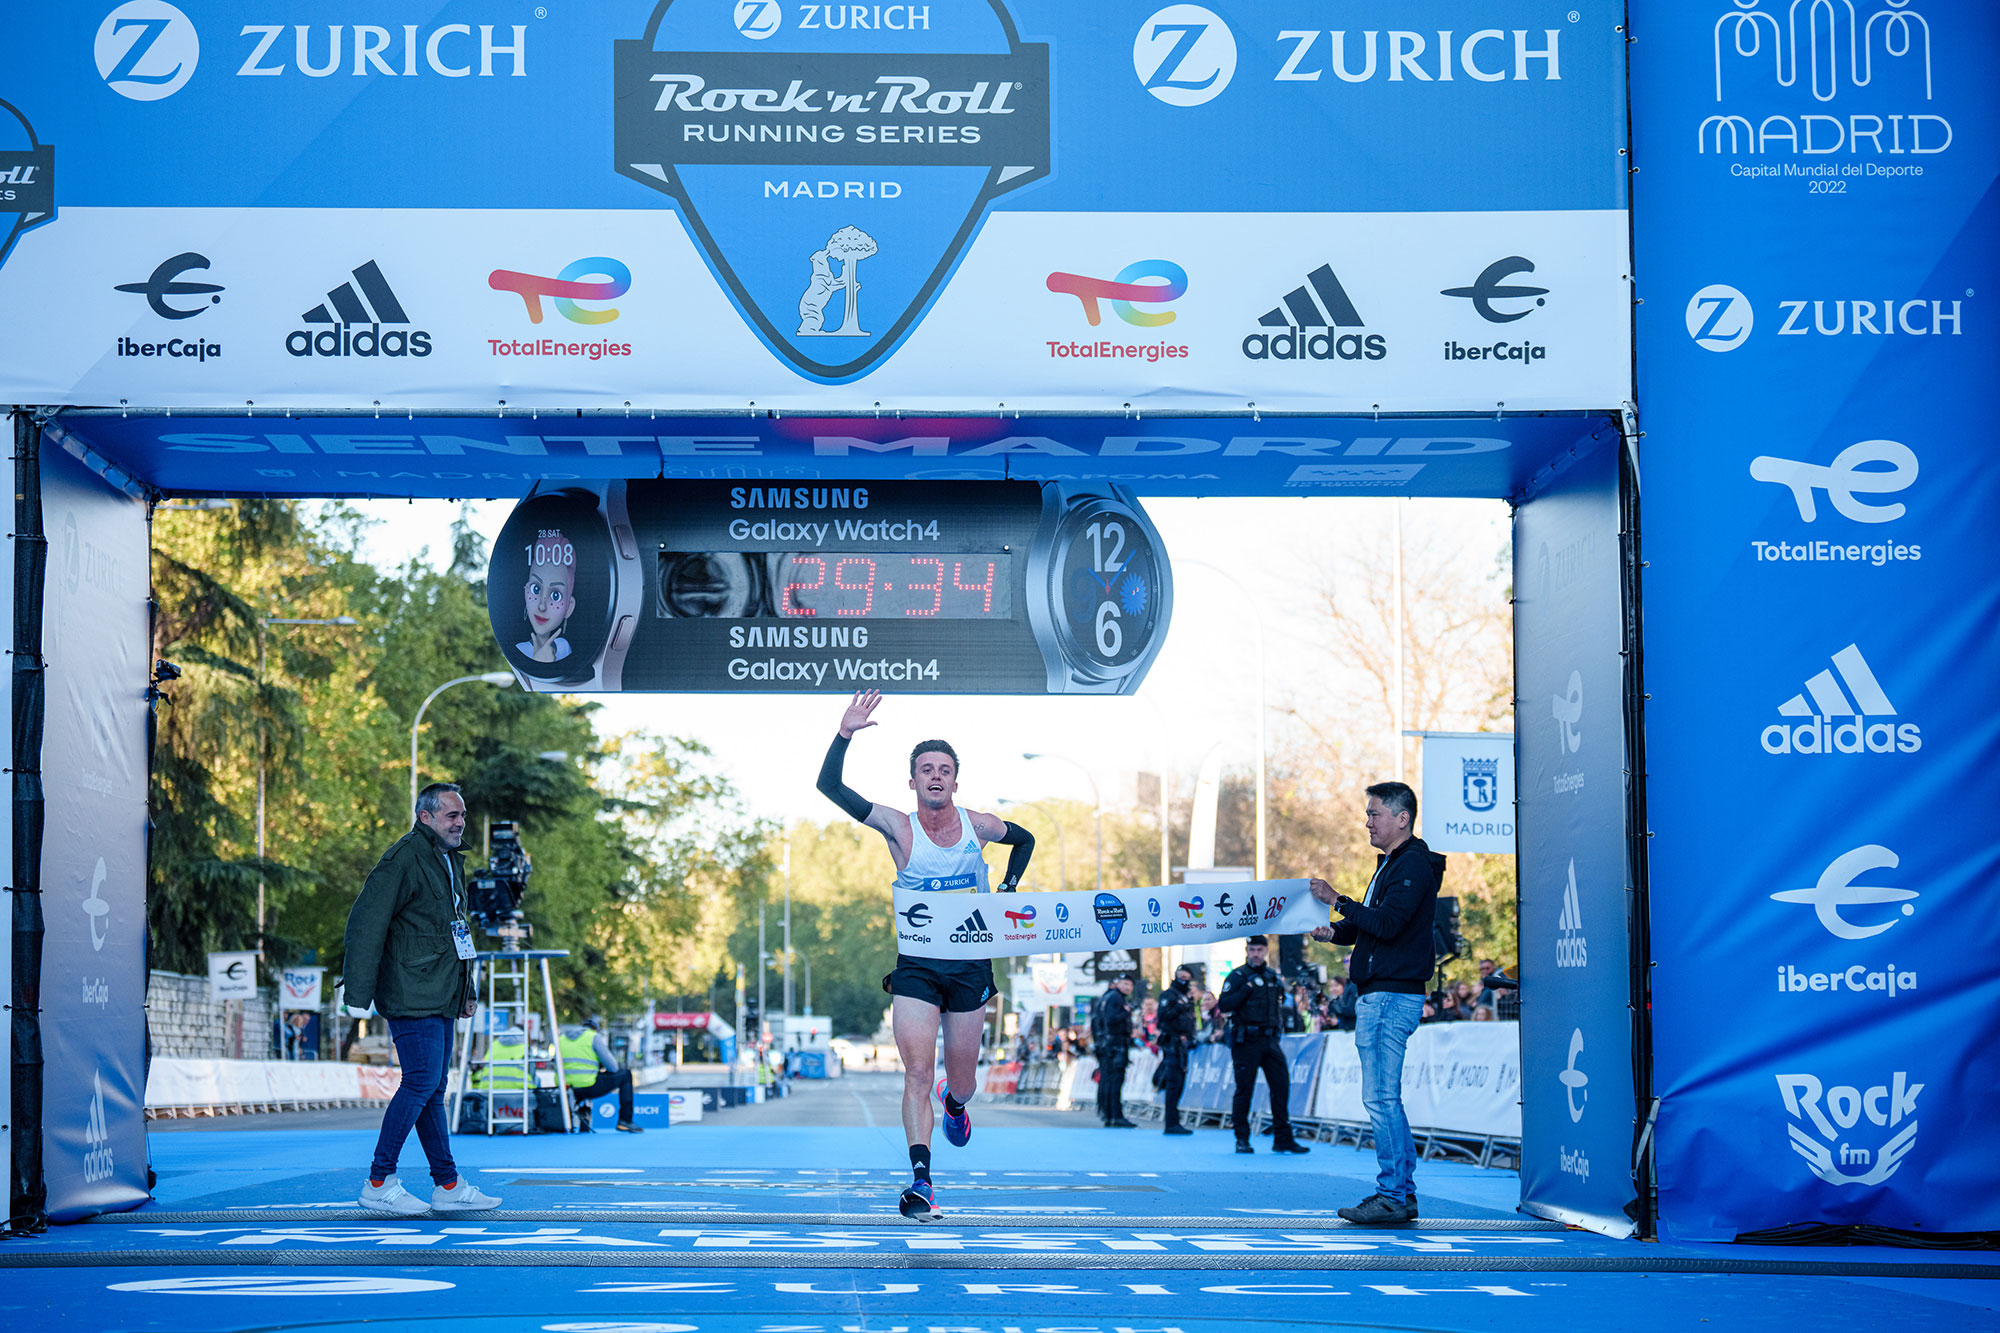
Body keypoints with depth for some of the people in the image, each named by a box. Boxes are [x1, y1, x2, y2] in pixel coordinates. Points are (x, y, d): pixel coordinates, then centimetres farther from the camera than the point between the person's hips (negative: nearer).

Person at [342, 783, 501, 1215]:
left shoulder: (451, 860, 19)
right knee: (421, 1082, -11)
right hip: (412, 997, -9)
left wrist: (465, 991, 25)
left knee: (432, 1089, 10)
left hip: (440, 997, 9)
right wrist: (359, 994, -20)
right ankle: (379, 1183, -5)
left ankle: (448, 1186, 12)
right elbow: (366, 922, -16)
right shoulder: (404, 858, -12)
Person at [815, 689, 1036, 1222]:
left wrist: (1008, 889, 8)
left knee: (961, 1080, 12)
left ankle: (954, 1102, 51)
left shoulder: (978, 825, -1)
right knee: (917, 1072, -17)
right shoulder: (899, 828, -7)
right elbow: (829, 786, -15)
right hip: (915, 967, -2)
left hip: (970, 966, 2)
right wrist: (845, 734, -25)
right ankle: (921, 1182, -19)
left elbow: (1025, 840, 21)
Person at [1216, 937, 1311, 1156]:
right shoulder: (1238, 976, -2)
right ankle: (1242, 1140, 5)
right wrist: (1246, 988, -19)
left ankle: (1283, 1139, 5)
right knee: (1244, 1090, -3)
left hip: (1270, 1040, 5)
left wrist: (1279, 1026, 14)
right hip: (1246, 1041, -5)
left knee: (1281, 1087, 0)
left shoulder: (1273, 976, 16)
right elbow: (1223, 1005, -13)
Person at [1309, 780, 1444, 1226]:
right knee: (1385, 1099, 11)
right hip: (1376, 995, 11)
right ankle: (1403, 1194, 15)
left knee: (1381, 1098, -11)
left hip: (1392, 996, -11)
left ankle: (1391, 1195, -9)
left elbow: (1387, 924, -22)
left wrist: (1338, 901, -19)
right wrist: (1336, 932, 7)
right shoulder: (1392, 864, 21)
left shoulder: (1414, 864, -11)